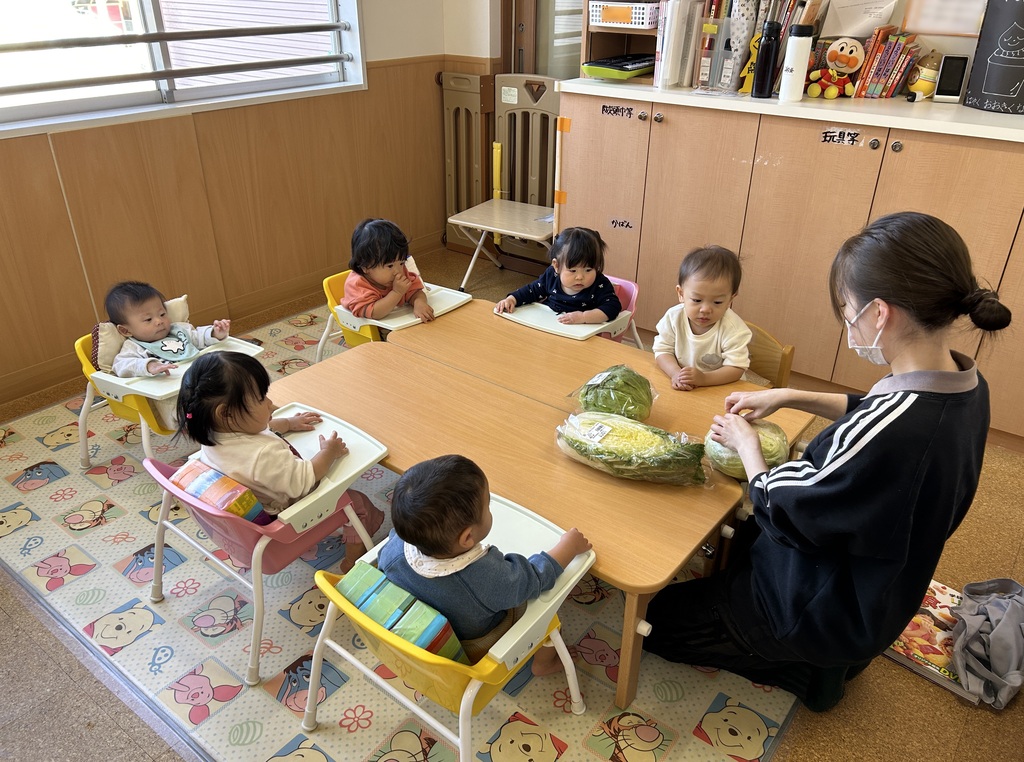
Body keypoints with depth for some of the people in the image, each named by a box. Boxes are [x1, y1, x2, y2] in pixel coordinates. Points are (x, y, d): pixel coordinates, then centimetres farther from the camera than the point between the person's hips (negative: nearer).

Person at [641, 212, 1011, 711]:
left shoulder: (889, 432, -41)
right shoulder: (963, 384, -13)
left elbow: (781, 512, -25)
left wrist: (745, 443, -9)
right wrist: (791, 398, 0)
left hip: (825, 612, -8)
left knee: (661, 617, 7)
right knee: (732, 538, 30)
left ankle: (809, 669, 10)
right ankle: (837, 658, 23)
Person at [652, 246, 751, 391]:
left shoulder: (733, 328, -17)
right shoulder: (674, 317, -9)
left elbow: (736, 368, -17)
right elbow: (663, 350, -4)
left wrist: (704, 378, -33)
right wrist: (676, 373, -24)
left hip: (721, 390, -2)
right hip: (680, 390, 2)